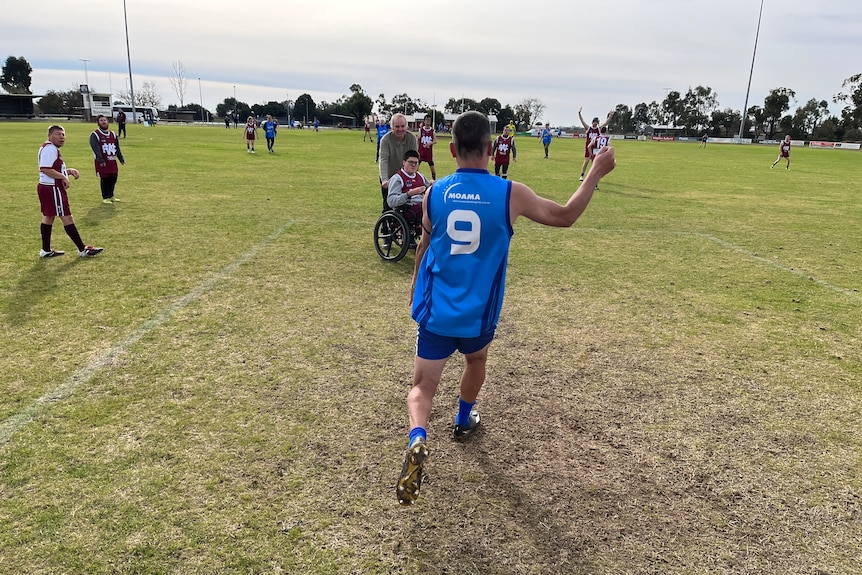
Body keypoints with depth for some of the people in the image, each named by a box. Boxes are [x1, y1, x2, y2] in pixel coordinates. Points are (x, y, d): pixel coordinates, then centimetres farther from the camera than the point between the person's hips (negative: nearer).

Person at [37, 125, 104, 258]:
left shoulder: (53, 149, 16)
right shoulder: (50, 149, -17)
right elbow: (45, 169, -26)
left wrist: (69, 170, 7)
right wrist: (64, 177, -20)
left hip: (45, 188, 11)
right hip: (53, 189, -11)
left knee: (48, 217, 15)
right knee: (67, 218, -7)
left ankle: (46, 250, 24)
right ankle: (83, 249, -2)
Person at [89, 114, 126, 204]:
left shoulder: (113, 134, 13)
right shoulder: (95, 135, -7)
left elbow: (117, 148, 16)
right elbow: (96, 149, -17)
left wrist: (121, 159, 10)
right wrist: (101, 160, -26)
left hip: (112, 161, 6)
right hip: (102, 162, -6)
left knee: (113, 178, 11)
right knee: (104, 179, -2)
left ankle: (111, 196, 27)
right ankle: (105, 198, 9)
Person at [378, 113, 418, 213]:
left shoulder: (412, 137, -10)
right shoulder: (385, 140, -19)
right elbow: (383, 160, -29)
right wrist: (384, 179, -44)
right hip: (389, 179, -2)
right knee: (388, 206, 3)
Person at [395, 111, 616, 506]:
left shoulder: (435, 192, -4)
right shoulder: (509, 193, -11)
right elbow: (565, 216, -1)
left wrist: (416, 290, 25)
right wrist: (596, 173, 10)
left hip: (436, 311, 0)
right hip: (478, 314, 1)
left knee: (423, 385, 4)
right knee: (476, 360, 31)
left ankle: (417, 440, -24)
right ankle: (464, 421, 51)